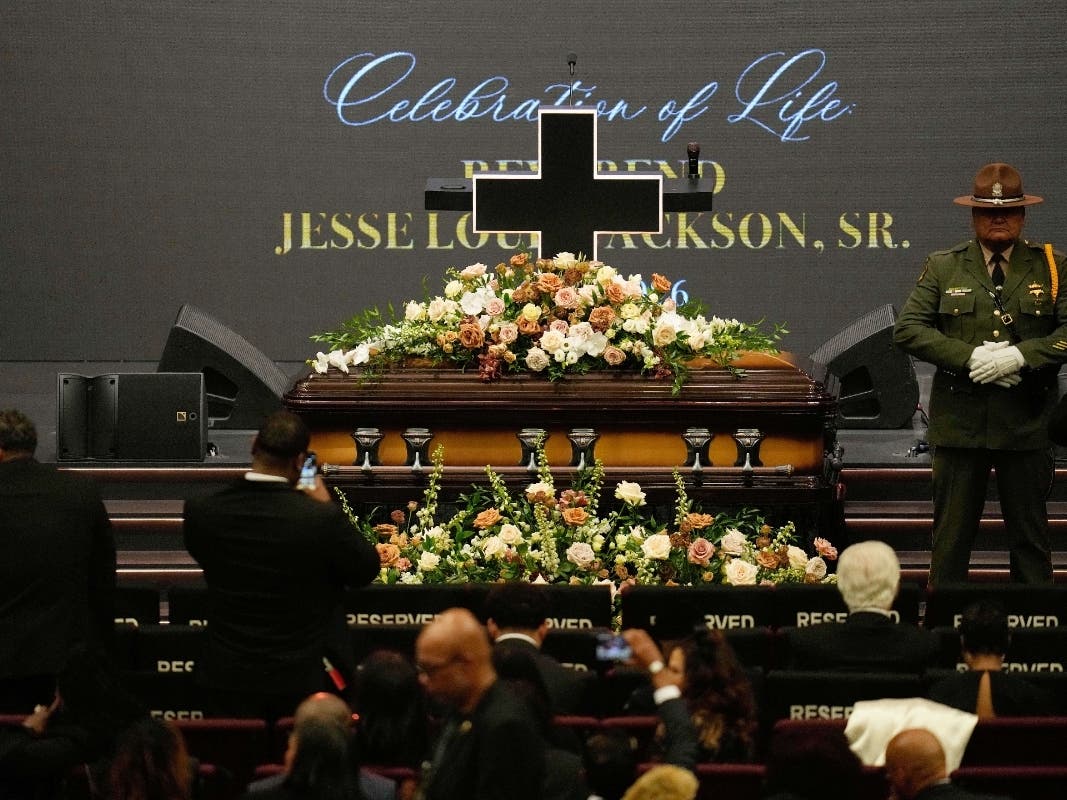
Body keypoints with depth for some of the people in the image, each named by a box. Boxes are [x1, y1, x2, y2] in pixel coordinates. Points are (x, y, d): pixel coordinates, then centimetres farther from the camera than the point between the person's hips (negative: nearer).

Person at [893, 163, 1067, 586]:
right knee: (951, 536, 2)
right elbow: (906, 329, -1)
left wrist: (1021, 356, -18)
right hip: (959, 422, 0)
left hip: (1026, 424, 0)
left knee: (1030, 538, 7)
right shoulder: (942, 267, 7)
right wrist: (969, 357, -13)